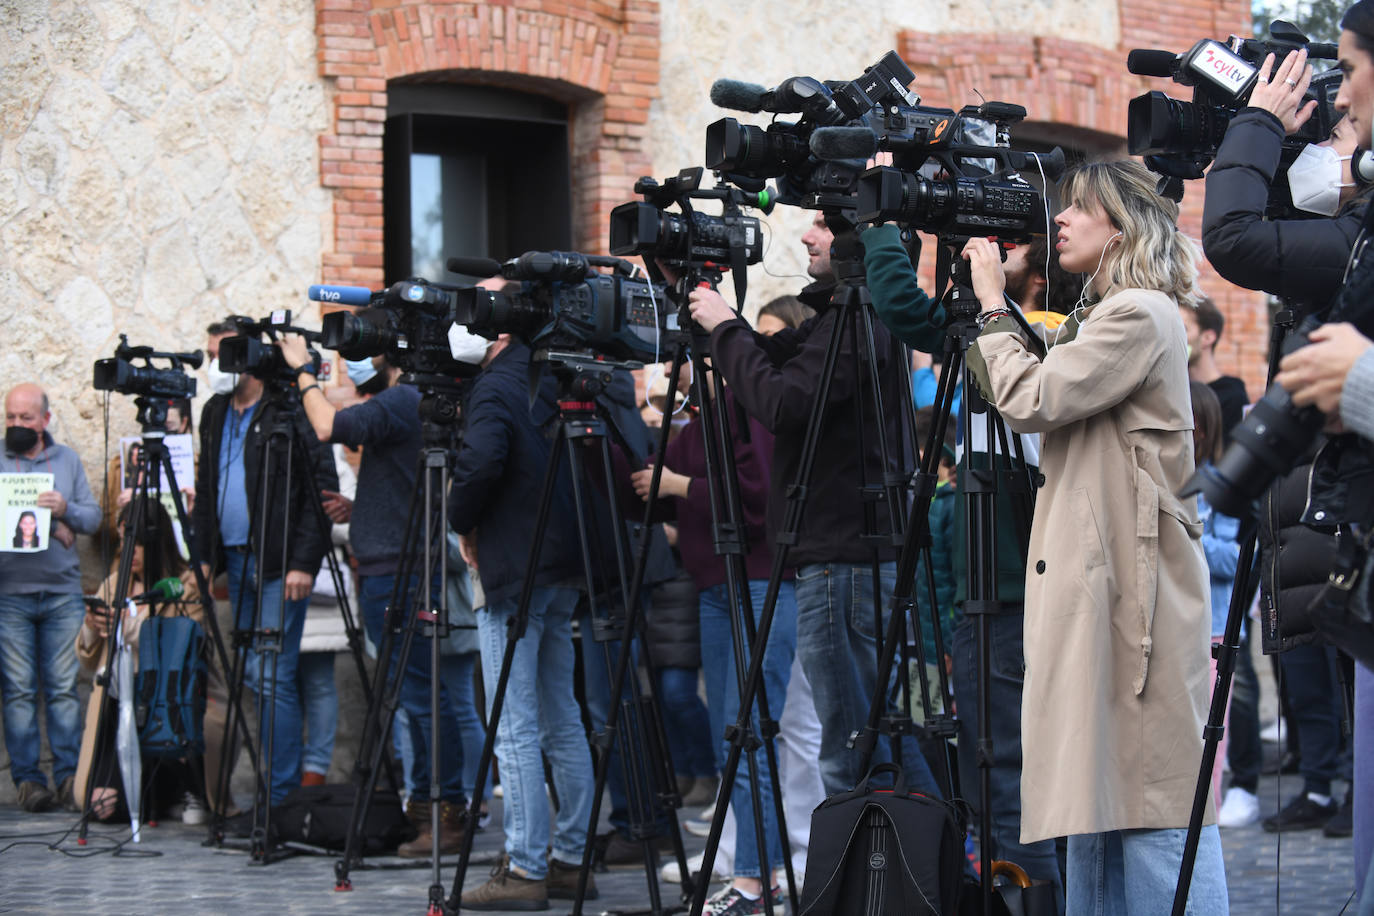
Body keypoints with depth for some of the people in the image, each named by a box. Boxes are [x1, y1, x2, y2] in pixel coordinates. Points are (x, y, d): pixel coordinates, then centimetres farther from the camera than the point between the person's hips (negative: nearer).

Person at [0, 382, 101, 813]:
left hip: (62, 589, 1)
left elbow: (93, 517, 9)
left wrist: (65, 510, -12)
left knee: (64, 688, -1)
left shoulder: (67, 460, 14)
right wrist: (48, 524, -10)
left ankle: (68, 775, 1)